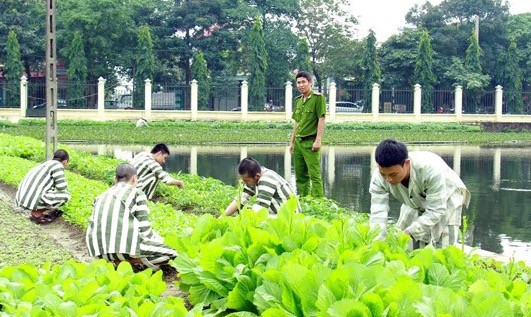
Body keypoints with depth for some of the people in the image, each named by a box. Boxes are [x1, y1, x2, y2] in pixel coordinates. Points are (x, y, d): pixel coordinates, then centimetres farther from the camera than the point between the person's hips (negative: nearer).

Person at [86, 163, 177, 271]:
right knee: (169, 254, 7)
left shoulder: (101, 196, 23)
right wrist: (157, 238, 22)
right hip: (126, 245, -6)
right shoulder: (137, 193, 8)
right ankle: (130, 262, -7)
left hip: (99, 251, 6)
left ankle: (116, 262, 7)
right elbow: (144, 229, 0)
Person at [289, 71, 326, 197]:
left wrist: (318, 140, -16)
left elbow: (321, 119, -10)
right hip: (298, 142, 8)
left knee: (314, 174, -10)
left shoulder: (318, 98, -5)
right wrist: (292, 142, 18)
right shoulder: (298, 100, 16)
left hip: (311, 142, -8)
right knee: (300, 175, 11)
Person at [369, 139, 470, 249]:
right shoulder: (379, 178, -31)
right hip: (415, 204, 4)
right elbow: (378, 213, -33)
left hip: (446, 197, -4)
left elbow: (436, 211, -38)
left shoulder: (430, 169, -43)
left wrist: (409, 233, -46)